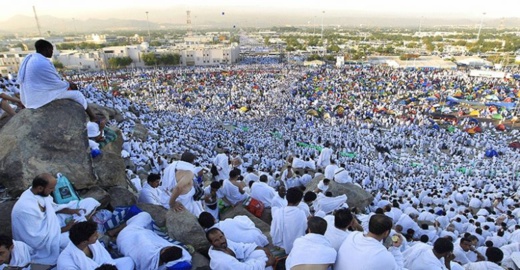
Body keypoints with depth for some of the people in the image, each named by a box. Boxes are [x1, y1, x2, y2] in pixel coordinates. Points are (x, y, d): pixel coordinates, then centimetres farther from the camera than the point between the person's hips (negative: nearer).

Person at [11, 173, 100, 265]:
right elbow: (39, 239, -29)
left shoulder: (37, 192, -11)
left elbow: (52, 207, 7)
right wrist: (65, 229, -22)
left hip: (49, 222, 8)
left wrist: (72, 211, -8)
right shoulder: (26, 208, -34)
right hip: (41, 240, -8)